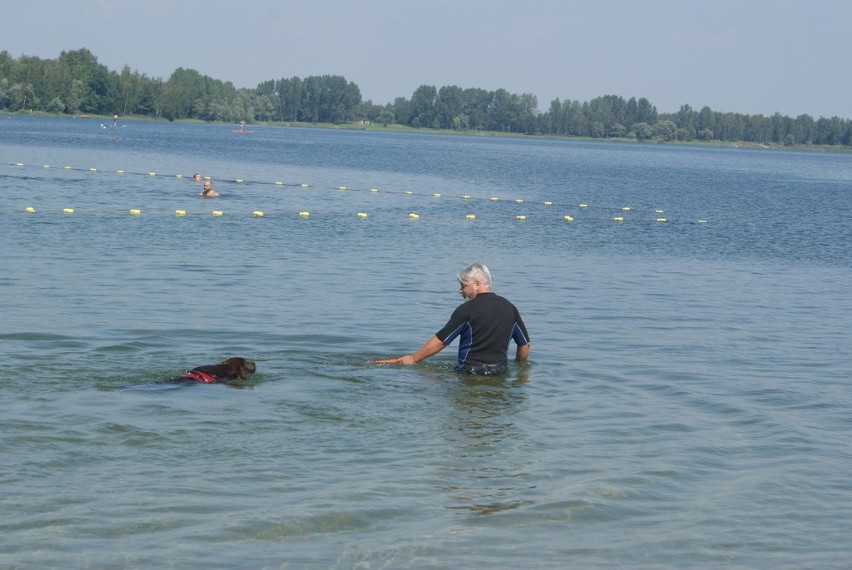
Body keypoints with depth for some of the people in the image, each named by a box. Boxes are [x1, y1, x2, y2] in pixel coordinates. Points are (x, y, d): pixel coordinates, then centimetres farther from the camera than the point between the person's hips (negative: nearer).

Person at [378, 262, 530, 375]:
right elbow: (525, 345, 13)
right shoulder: (510, 308, 8)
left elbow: (440, 341, -2)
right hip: (500, 371, 5)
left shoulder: (467, 310, -6)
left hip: (470, 372, -5)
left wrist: (413, 358, 9)